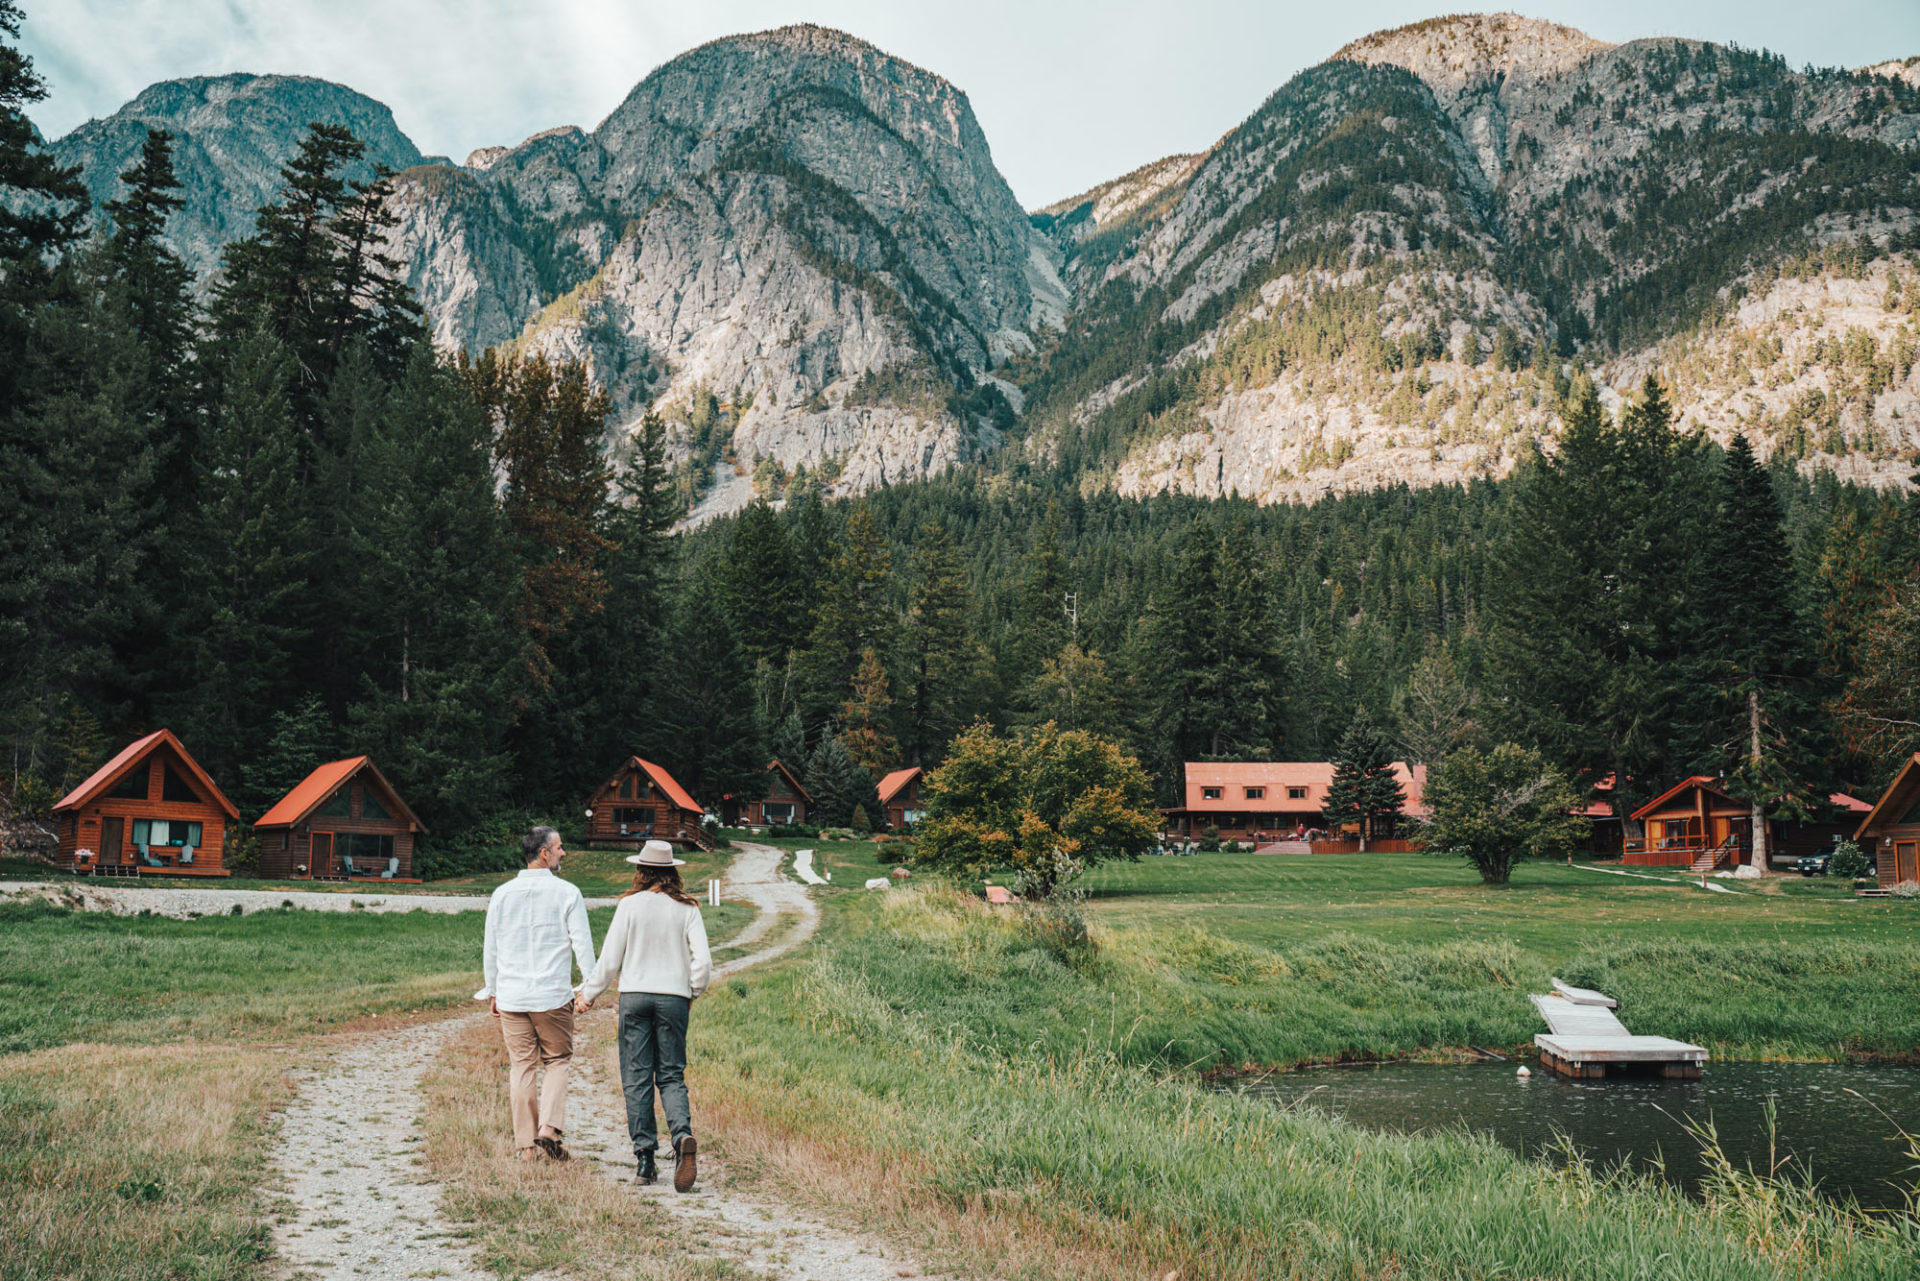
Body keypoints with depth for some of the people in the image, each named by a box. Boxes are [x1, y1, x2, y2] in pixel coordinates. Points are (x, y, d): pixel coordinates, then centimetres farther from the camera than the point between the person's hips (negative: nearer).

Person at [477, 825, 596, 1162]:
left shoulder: (502, 894, 6)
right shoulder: (567, 892, -5)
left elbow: (491, 948, 11)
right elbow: (582, 943, -6)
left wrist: (492, 992, 20)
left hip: (511, 996, 3)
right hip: (553, 995, -3)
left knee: (520, 1065, 8)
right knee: (558, 1060, 10)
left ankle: (525, 1144, 10)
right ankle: (549, 1127, -7)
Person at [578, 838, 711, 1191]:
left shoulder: (630, 904, -3)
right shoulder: (687, 908, 0)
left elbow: (610, 958, -1)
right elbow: (703, 961, -3)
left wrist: (589, 994, 13)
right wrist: (693, 993, 15)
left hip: (635, 996, -1)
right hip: (674, 997, 1)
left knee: (637, 1078, 6)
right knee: (671, 1076, 7)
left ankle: (644, 1155, 5)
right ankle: (683, 1136, -18)